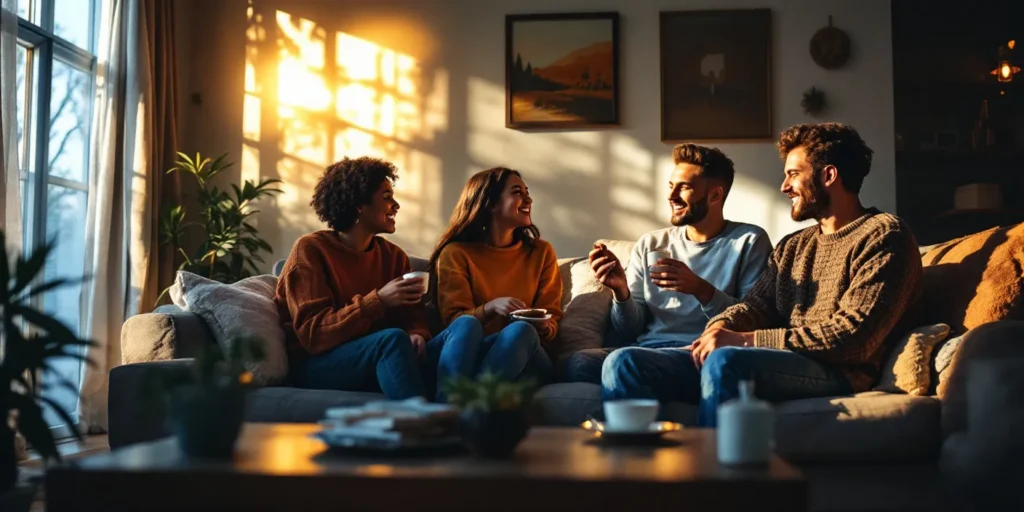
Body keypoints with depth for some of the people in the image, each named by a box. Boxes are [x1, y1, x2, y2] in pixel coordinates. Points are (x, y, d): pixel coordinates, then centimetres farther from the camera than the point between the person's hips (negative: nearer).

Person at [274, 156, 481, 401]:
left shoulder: (393, 255, 13)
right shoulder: (311, 250, -5)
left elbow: (413, 317, 11)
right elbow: (313, 335, -14)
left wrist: (417, 335, -14)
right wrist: (378, 300, -22)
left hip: (381, 358, 6)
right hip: (317, 365, -6)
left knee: (466, 325, -18)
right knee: (393, 338, -36)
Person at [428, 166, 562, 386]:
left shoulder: (541, 252, 15)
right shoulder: (456, 253, 8)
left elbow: (551, 319, 12)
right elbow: (454, 320, -2)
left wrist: (545, 328, -13)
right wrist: (490, 308, -22)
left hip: (526, 358, 2)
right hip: (470, 354, -1)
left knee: (522, 330, -34)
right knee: (467, 326, -36)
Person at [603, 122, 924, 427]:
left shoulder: (883, 236, -1)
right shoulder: (792, 247, 25)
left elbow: (854, 337, -13)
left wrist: (746, 340, -15)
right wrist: (722, 327, -10)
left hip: (836, 372, -7)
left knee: (724, 362, -38)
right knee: (627, 364, -9)